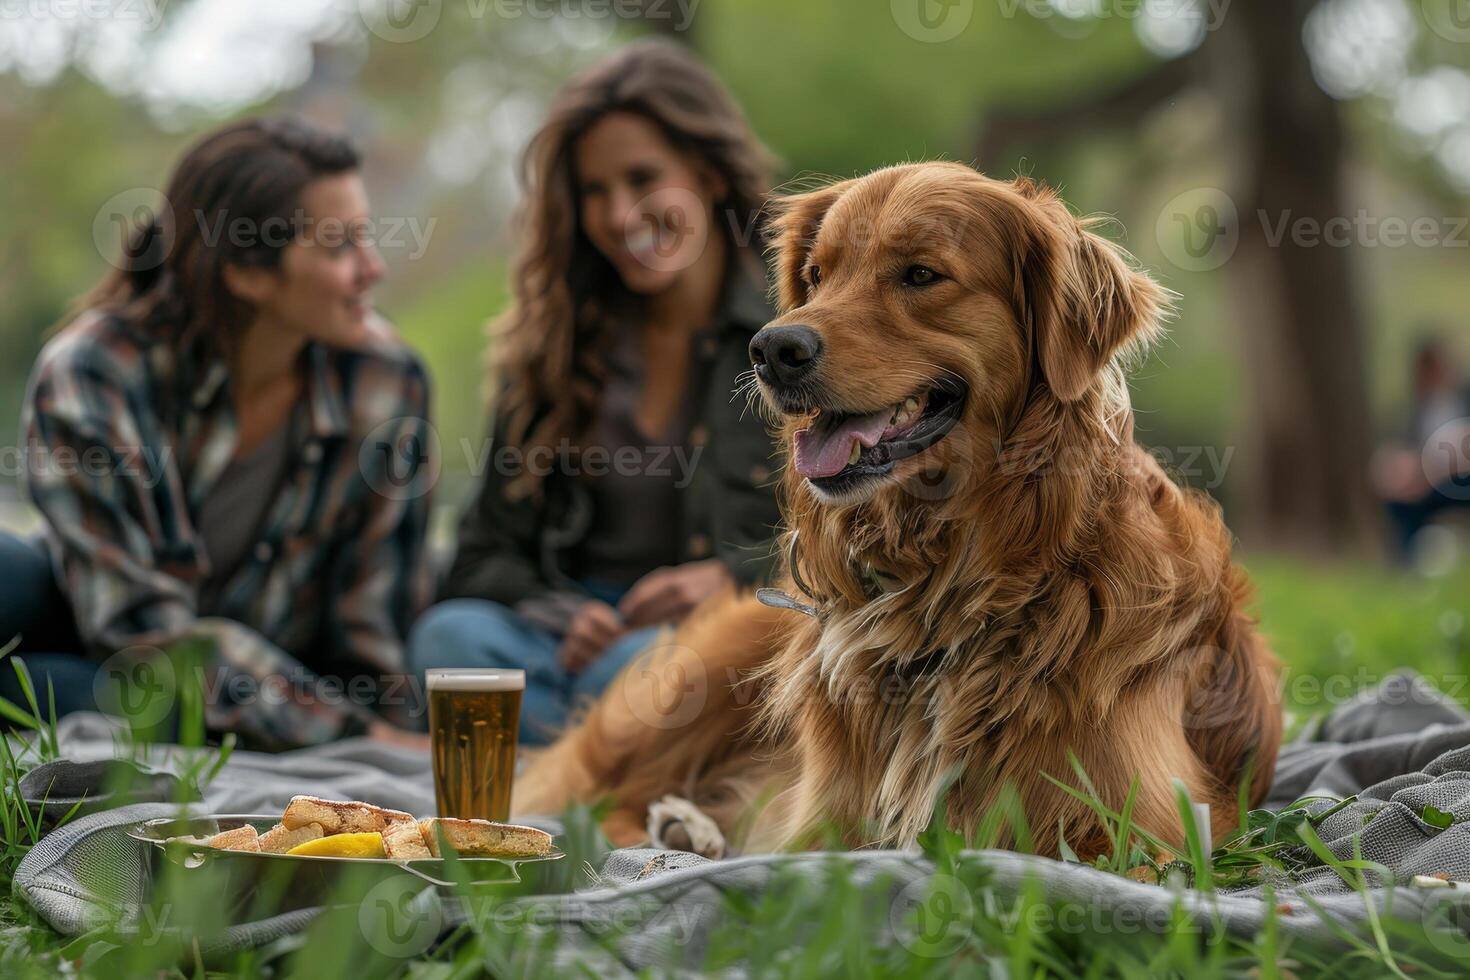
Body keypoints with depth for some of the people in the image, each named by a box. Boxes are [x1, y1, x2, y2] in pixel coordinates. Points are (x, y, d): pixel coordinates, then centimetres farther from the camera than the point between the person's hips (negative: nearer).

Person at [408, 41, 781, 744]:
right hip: (582, 635, 4)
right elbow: (487, 553, 11)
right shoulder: (551, 342, 15)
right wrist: (562, 617, -11)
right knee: (451, 634, -30)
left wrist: (734, 579, -15)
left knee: (636, 666, -38)